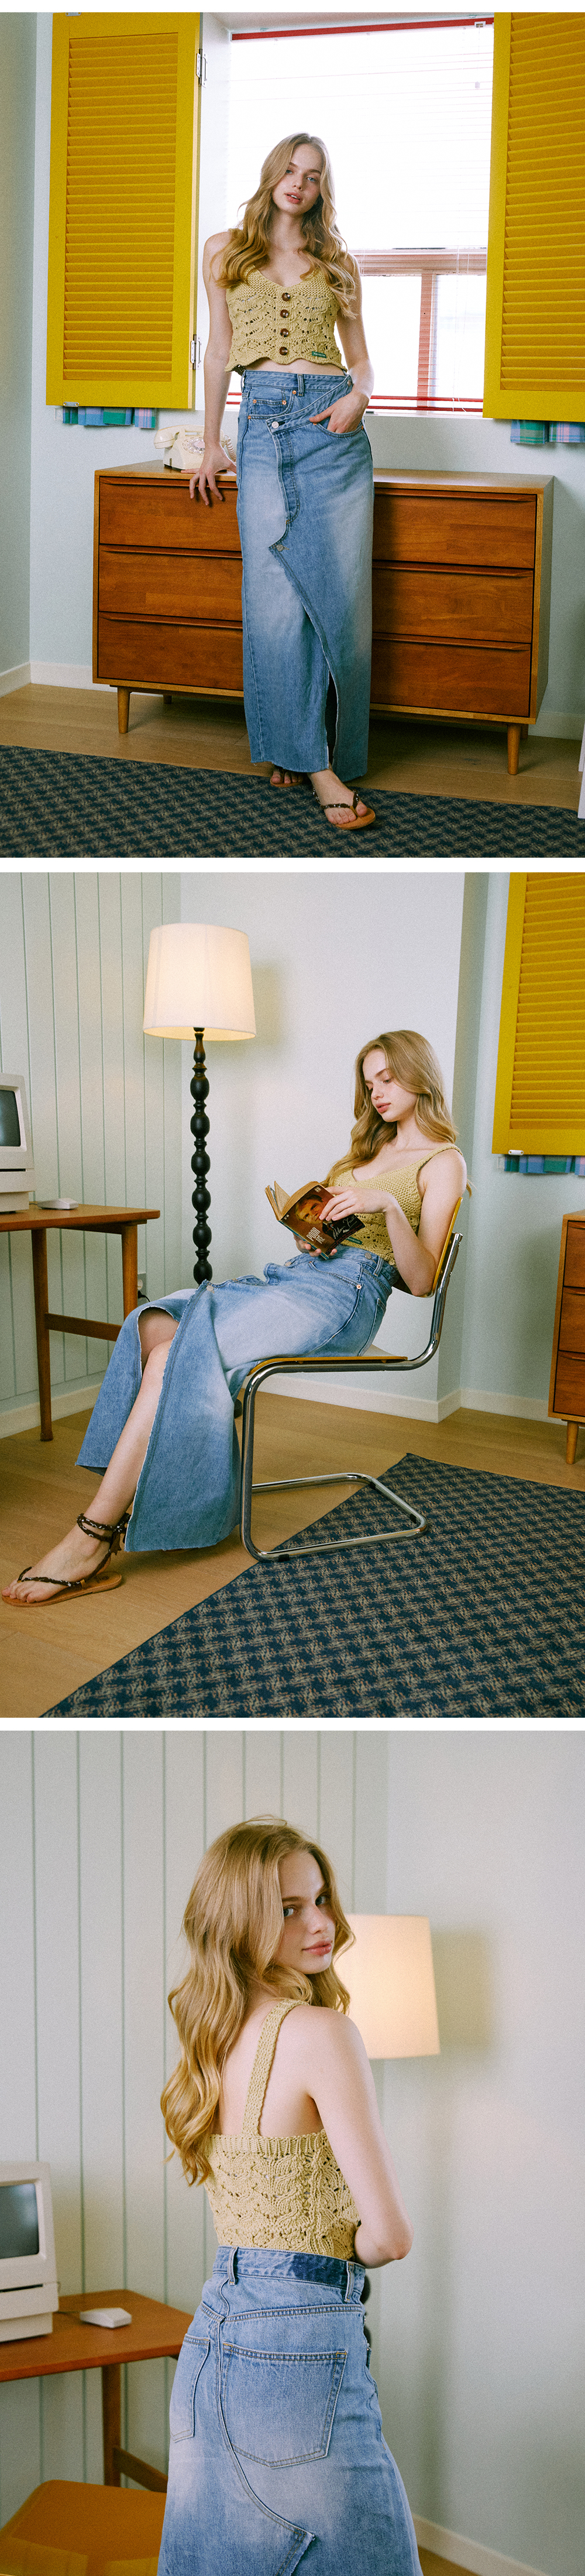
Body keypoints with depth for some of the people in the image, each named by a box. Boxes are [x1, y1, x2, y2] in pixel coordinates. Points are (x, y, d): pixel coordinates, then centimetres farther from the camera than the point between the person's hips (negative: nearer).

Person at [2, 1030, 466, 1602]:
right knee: (152, 1324, -20)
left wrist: (389, 1205, -21)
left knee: (174, 1356, -26)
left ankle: (92, 1538, -28)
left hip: (344, 1295, -8)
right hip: (292, 1274, 8)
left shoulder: (442, 1162, 4)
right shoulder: (371, 1149, 28)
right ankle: (113, 1515, -28)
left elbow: (420, 1281, -6)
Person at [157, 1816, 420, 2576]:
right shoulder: (322, 2033, -17)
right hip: (299, 2342, -8)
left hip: (212, 2340, 8)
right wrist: (354, 2247, 1)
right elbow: (391, 2233, -18)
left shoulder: (217, 2038, 8)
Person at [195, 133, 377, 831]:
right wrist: (211, 445, 14)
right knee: (276, 597, -10)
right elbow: (219, 352, 15)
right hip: (263, 423, -1)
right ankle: (314, 762, -7)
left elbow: (360, 358, 18)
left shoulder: (336, 263, 15)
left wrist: (359, 396, -4)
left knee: (341, 594, -5)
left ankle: (303, 748, 4)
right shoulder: (225, 251, 13)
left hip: (334, 426, 1)